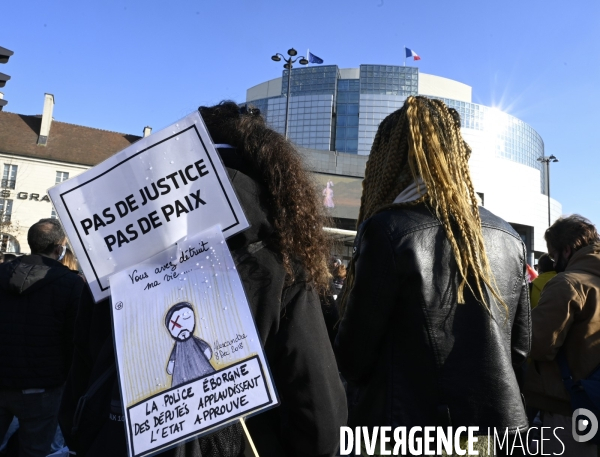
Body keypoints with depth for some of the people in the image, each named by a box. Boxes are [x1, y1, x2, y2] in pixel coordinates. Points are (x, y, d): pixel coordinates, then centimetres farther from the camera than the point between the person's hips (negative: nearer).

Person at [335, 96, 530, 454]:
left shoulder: (389, 229, -20)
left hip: (407, 427, -5)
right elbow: (519, 349, 8)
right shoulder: (508, 237, -1)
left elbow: (353, 356, -14)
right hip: (494, 424, 6)